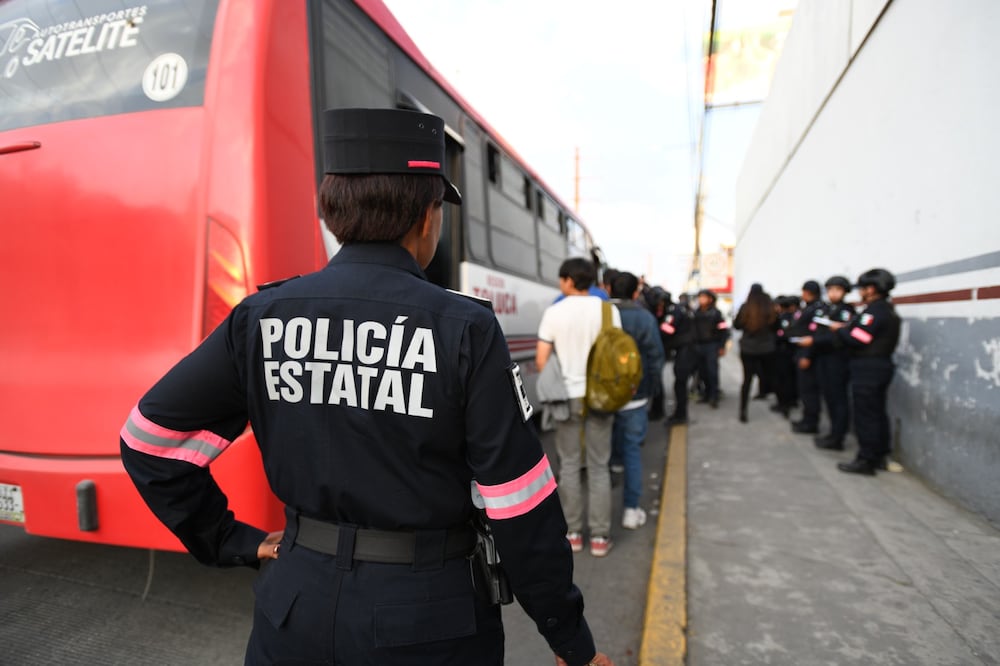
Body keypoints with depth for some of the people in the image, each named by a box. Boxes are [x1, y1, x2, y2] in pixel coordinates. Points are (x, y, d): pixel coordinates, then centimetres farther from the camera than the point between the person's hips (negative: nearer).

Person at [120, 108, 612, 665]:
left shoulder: (261, 318, -7)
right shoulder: (465, 330, -18)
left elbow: (149, 439, 0)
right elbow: (522, 508, -15)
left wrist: (232, 541, 8)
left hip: (300, 599, 2)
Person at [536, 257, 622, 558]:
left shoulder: (554, 312, -6)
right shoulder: (608, 310, -4)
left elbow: (541, 359, -6)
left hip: (567, 395, 0)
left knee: (568, 465, 11)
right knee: (599, 466, 8)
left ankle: (572, 534, 18)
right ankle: (600, 536, 13)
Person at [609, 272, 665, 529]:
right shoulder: (644, 318, -8)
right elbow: (655, 359, -7)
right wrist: (649, 391, 5)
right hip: (633, 397, -2)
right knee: (631, 451, 7)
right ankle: (631, 510, 11)